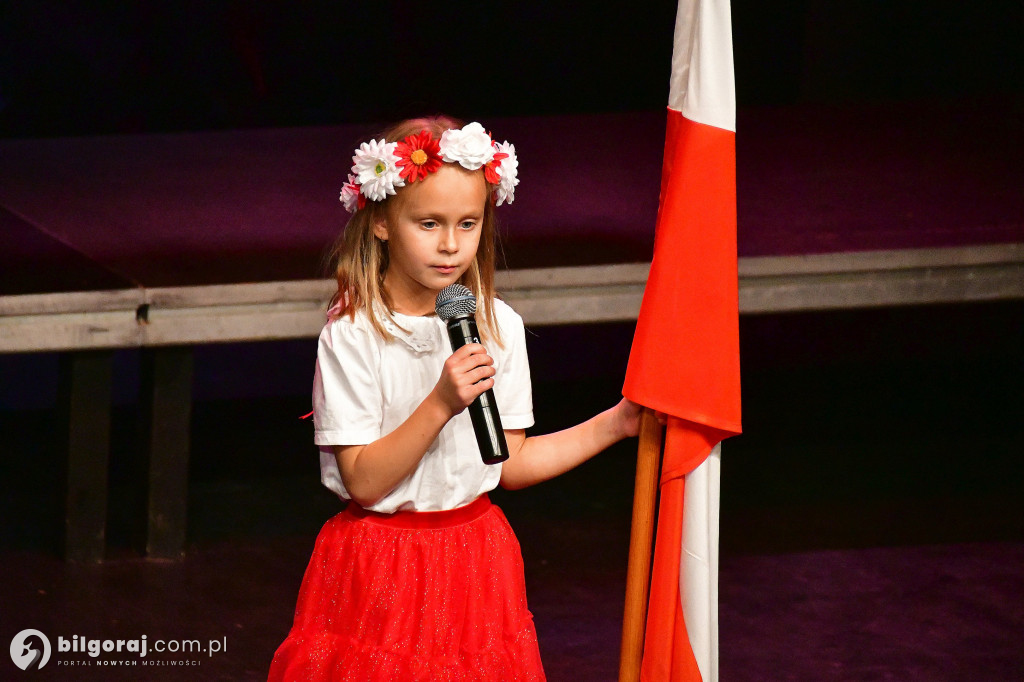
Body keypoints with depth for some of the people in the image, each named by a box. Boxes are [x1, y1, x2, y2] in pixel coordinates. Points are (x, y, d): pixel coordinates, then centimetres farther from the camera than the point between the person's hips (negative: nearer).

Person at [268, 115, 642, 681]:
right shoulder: (352, 335, -13)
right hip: (382, 566, -4)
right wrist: (442, 404, -26)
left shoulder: (498, 325, 1)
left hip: (474, 562, 4)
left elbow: (510, 464, 6)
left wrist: (612, 424, 1)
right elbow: (363, 481, -16)